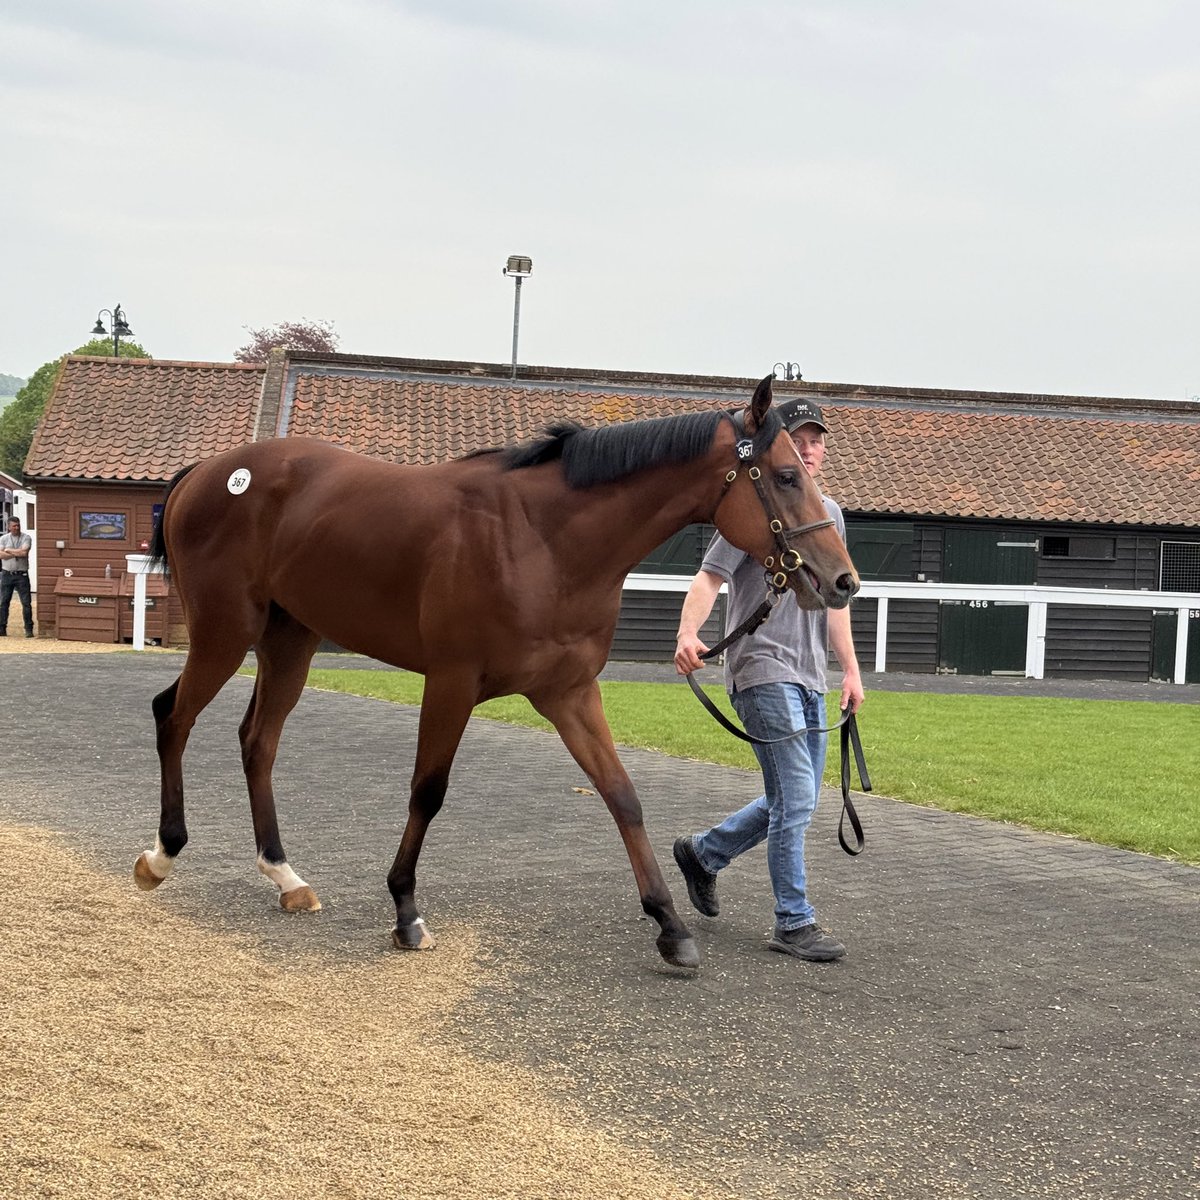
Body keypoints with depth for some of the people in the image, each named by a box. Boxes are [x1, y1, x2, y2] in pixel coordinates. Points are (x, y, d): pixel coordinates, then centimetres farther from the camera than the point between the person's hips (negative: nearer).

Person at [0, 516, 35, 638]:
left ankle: (29, 629, 2)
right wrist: (17, 553, -10)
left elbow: (24, 552, -15)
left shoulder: (26, 538, 1)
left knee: (26, 602, -3)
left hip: (21, 574, -2)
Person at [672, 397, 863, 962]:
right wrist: (687, 634, -32)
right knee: (795, 800, -11)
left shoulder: (830, 514, 16)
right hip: (763, 671, -8)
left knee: (794, 800, 15)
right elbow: (709, 576, -15)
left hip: (808, 677, 8)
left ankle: (703, 853, 32)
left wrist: (851, 670, 18)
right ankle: (794, 924, -3)